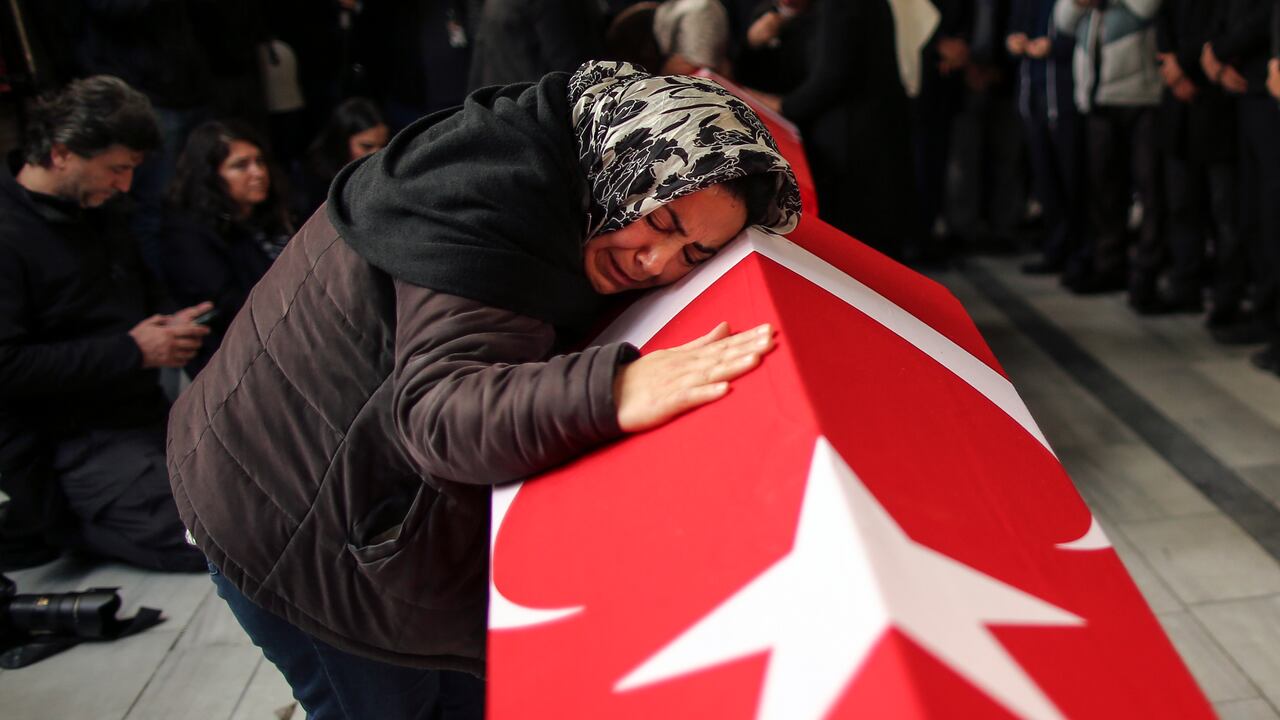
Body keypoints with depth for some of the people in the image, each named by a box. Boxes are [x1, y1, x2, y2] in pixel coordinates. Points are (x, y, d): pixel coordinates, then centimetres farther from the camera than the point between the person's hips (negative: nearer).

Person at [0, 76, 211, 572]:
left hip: (145, 411, 9)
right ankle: (47, 523, 2)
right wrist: (130, 352, -20)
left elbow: (143, 290, 25)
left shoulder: (101, 210, 9)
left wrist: (173, 322, 2)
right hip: (75, 443, -9)